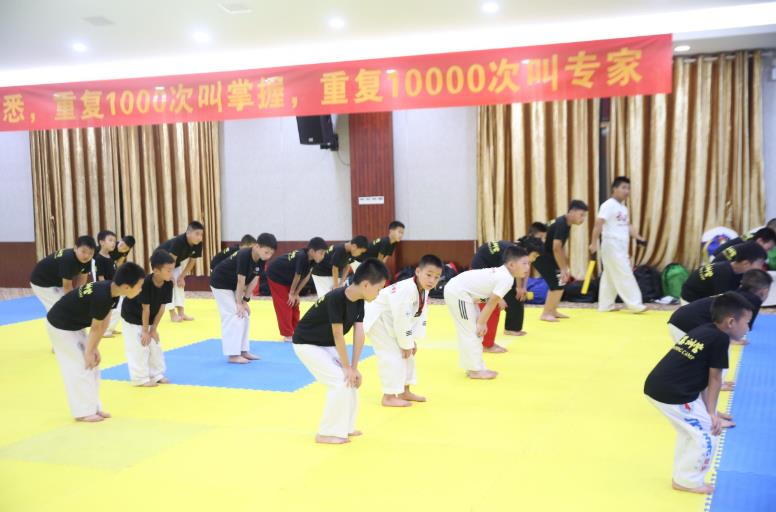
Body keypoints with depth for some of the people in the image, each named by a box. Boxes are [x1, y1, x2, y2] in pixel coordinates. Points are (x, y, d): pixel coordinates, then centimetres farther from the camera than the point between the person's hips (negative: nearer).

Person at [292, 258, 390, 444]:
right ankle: (327, 433, -3)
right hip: (307, 344, -9)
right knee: (340, 382, -15)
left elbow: (359, 334, -8)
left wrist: (354, 368, -12)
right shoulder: (336, 298, -31)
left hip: (327, 345, 9)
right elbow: (338, 336, -26)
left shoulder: (359, 300, -6)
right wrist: (347, 367, -17)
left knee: (351, 380, 6)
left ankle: (344, 426, 21)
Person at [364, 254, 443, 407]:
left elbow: (419, 317, 6)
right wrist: (406, 344, -20)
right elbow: (402, 320, -30)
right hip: (377, 319, -10)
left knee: (407, 354, 14)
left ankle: (404, 391, 27)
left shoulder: (424, 291, -3)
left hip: (391, 322, 10)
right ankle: (389, 396, -2)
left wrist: (413, 340, 1)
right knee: (392, 356, -13)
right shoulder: (406, 290, -33)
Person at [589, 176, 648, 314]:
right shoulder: (608, 205, -12)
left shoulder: (623, 207, 16)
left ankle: (606, 305, 21)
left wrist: (638, 237, 1)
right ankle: (634, 304, -7)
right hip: (612, 245, -9)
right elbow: (598, 224, -18)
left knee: (611, 277, 14)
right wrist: (594, 243, -23)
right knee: (624, 275, -9)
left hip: (621, 247, 9)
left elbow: (628, 225, 17)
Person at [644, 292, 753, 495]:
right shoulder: (721, 338, -8)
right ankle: (688, 481, 22)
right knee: (707, 436, 7)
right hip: (673, 395, -9)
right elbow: (714, 379, -3)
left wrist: (708, 411, 18)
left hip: (656, 387, 9)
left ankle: (682, 476, 37)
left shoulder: (701, 331, 16)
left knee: (690, 430, 28)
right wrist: (711, 412, 7)